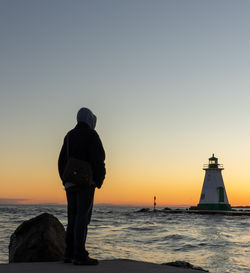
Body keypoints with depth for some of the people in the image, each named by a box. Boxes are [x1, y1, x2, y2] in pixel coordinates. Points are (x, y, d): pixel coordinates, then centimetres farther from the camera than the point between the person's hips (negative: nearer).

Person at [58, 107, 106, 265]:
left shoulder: (69, 136, 17)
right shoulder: (91, 135, -4)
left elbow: (62, 161, 16)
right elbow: (98, 159, -13)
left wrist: (66, 181, 18)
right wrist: (99, 180, -4)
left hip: (70, 183, 7)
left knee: (73, 218, 10)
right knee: (83, 217, -8)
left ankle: (69, 254, 11)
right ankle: (79, 255, -9)